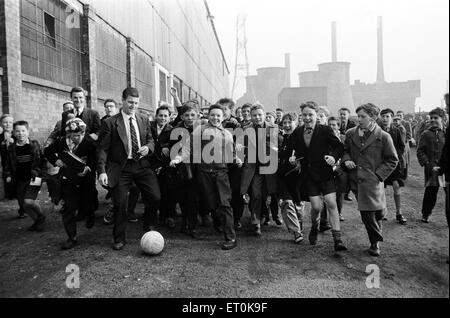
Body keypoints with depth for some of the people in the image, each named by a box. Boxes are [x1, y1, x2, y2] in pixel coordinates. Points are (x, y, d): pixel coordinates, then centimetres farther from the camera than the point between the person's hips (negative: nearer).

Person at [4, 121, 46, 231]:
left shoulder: (34, 145, -4)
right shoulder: (11, 147, 5)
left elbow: (40, 161, -2)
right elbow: (8, 163, 16)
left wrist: (37, 174, -11)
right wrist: (8, 175, 5)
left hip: (33, 178, -4)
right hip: (20, 180, 5)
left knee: (28, 201, -19)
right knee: (23, 204, 6)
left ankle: (41, 216, 9)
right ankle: (37, 221, 28)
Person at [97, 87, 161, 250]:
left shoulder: (144, 120, 12)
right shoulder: (110, 123, -1)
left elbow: (151, 139, 21)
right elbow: (102, 149, -4)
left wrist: (148, 147, -4)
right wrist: (102, 171, -14)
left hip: (142, 165, 3)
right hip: (121, 168, -3)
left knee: (155, 197, -7)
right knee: (120, 203, -1)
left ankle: (148, 225, 23)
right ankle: (119, 239, 18)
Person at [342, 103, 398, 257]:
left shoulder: (384, 137, -4)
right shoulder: (350, 134, 6)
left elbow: (392, 160, 3)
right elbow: (345, 151, 21)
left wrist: (378, 174, -7)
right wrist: (346, 160, -1)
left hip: (372, 181, -3)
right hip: (355, 179, 3)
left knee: (369, 212, -6)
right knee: (366, 213, 6)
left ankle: (375, 241, 24)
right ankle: (376, 241, 24)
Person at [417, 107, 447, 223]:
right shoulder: (426, 134, 5)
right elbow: (420, 151, 3)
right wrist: (427, 164, -8)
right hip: (432, 168, -1)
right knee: (431, 192, 2)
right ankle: (426, 214, 21)